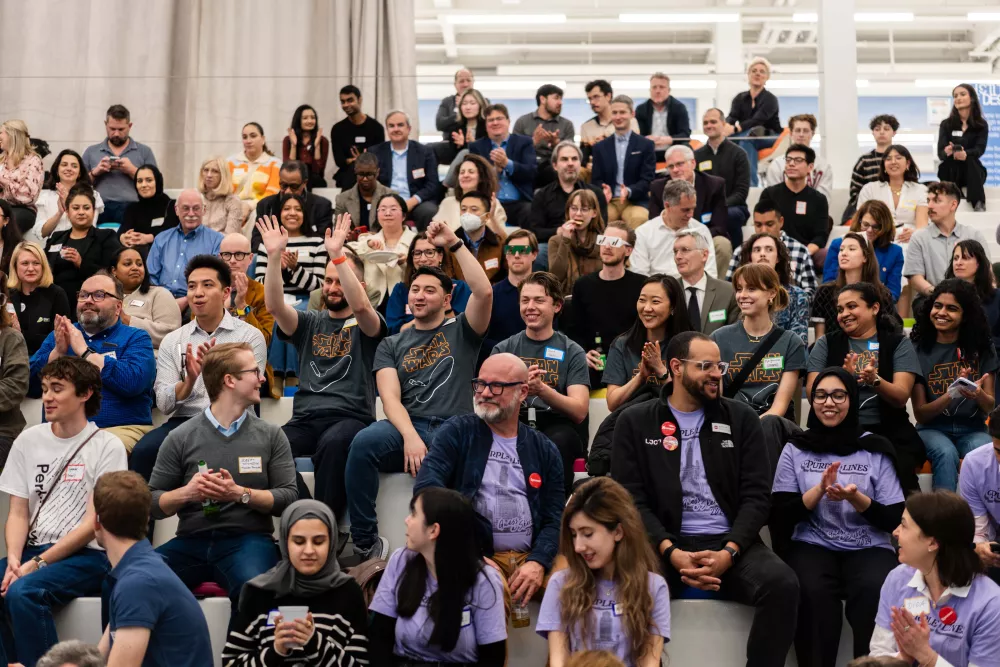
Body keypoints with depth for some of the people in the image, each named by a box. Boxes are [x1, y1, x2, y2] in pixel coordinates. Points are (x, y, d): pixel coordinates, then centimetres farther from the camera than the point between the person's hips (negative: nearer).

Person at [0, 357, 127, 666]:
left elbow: (92, 523, -8)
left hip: (87, 556, -5)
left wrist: (37, 564, -15)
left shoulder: (107, 447, -3)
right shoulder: (28, 440, 11)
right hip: (32, 550, 5)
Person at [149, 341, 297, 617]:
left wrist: (240, 493, -12)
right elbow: (153, 503, 9)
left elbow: (289, 498, 3)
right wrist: (186, 492, -11)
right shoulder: (181, 437, 8)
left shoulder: (270, 435, 11)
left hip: (248, 538, -1)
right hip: (191, 541, 1)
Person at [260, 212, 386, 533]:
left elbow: (360, 305, -14)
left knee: (334, 443, -40)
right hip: (305, 419, 3)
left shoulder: (366, 326, 11)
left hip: (350, 418, -3)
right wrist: (274, 256, -10)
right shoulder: (309, 322, 22)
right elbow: (274, 305, 2)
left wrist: (337, 255, -23)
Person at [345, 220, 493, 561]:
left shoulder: (461, 332, 19)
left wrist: (455, 244, -1)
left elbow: (484, 292, -3)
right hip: (407, 427, 2)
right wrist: (410, 437, -16)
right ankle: (365, 543, -23)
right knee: (363, 442, -33)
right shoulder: (392, 345, 22)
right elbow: (390, 398, 5)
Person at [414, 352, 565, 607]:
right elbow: (427, 486, -6)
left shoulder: (543, 448, 16)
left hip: (533, 557, 3)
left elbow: (554, 517, 10)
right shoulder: (457, 432, 9)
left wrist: (538, 562, -10)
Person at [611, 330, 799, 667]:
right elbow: (632, 499, -1)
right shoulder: (634, 422, 7)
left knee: (782, 584, -29)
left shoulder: (742, 418, 11)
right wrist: (672, 553, -17)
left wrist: (729, 553, -14)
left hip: (729, 542, 1)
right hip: (665, 543, -1)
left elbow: (757, 495, 3)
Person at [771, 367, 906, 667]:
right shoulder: (795, 449, 9)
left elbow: (894, 520, 3)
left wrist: (855, 498, -15)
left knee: (876, 592, -34)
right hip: (812, 546, 0)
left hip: (869, 547, 0)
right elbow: (780, 517, 3)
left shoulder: (876, 450, 7)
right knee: (813, 592, -34)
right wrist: (819, 490, -12)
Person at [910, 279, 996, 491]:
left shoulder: (981, 347, 3)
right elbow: (920, 414, -4)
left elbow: (990, 406, 1)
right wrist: (951, 394, -24)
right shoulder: (919, 349, -2)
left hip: (973, 429, 1)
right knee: (946, 454, -34)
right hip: (933, 429, -1)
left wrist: (978, 395, -24)